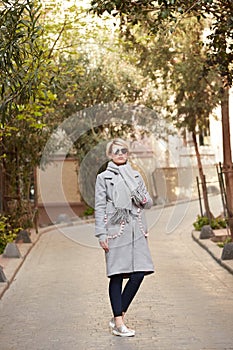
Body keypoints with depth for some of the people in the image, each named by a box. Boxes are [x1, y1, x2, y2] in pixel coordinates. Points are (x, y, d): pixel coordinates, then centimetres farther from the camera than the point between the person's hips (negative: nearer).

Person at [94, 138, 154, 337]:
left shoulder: (136, 176, 16)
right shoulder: (103, 177, 4)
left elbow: (149, 203, 21)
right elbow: (99, 207, 0)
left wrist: (144, 199, -4)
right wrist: (101, 234, -8)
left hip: (136, 230, 4)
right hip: (115, 230, -4)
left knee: (139, 272, -4)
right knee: (117, 274, -3)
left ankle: (119, 316, 10)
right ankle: (118, 323, 2)